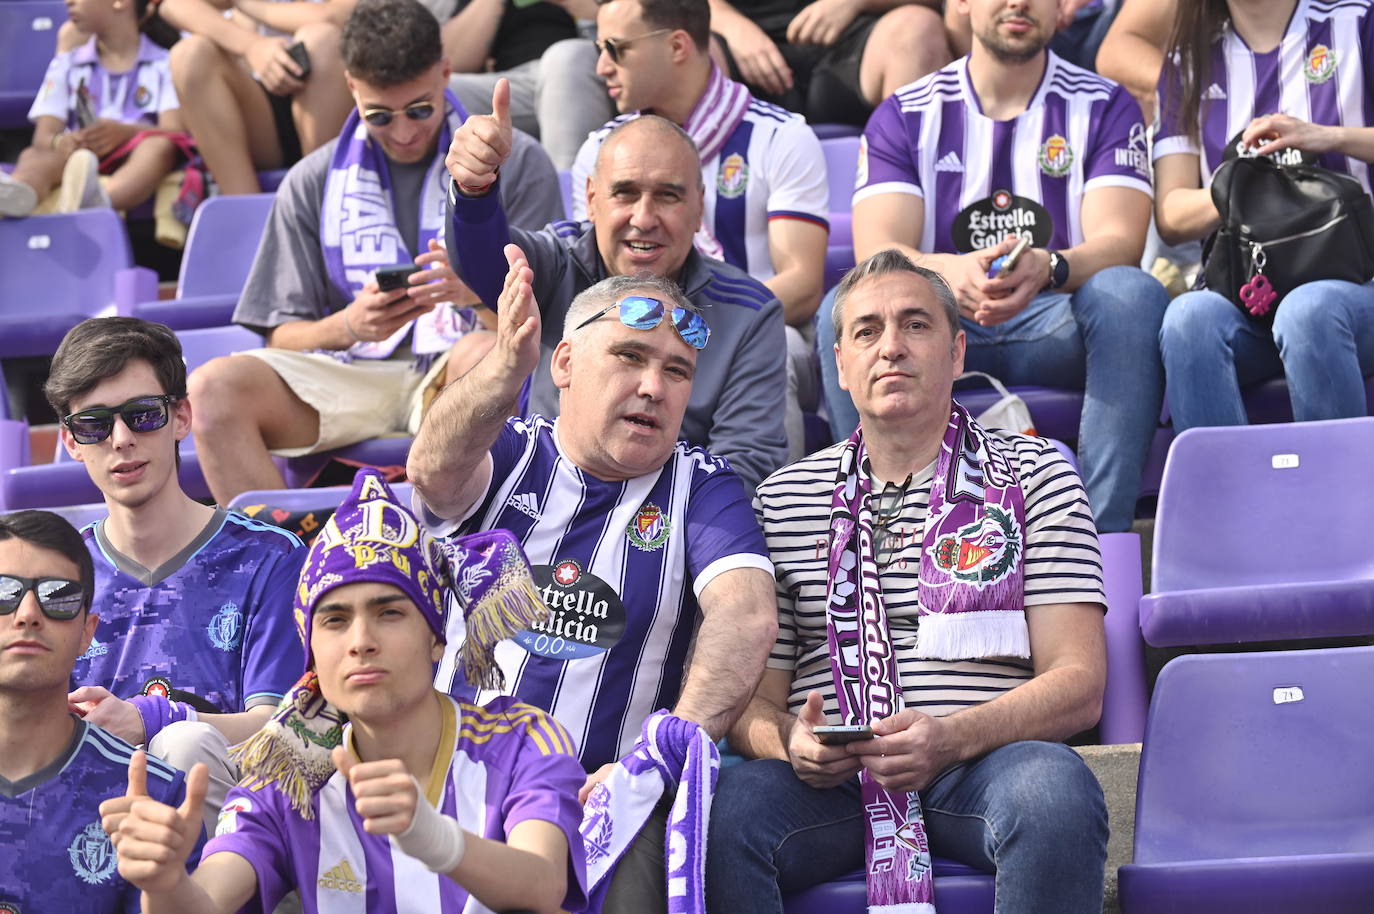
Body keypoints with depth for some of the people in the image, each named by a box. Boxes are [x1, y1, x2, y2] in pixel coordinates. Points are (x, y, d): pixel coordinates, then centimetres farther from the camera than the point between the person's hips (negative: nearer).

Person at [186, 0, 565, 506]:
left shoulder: (515, 162, 9)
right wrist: (348, 326, -12)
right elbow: (282, 337, 11)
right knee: (216, 387, -27)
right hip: (353, 376, 3)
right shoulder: (313, 182, 14)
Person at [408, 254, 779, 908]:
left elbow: (745, 616, -12)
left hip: (601, 786, -1)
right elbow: (435, 469, -16)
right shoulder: (507, 454, 9)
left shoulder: (701, 488, 7)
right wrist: (506, 369, -38)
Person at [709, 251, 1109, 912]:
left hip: (985, 760, -1)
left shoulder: (1034, 473, 12)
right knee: (723, 813, -33)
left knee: (1053, 792, -38)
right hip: (829, 777, 1)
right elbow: (753, 698, 14)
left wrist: (954, 736, -18)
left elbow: (1078, 685, 2)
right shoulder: (783, 499, 18)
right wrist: (789, 742, -12)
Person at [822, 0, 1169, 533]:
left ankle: (1106, 534, -36)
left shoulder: (1104, 106, 7)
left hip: (1056, 328, 0)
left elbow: (1119, 242, -9)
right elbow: (875, 253, -8)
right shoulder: (904, 115, 7)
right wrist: (949, 271, -32)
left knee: (1131, 293, -32)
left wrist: (1047, 269, -33)